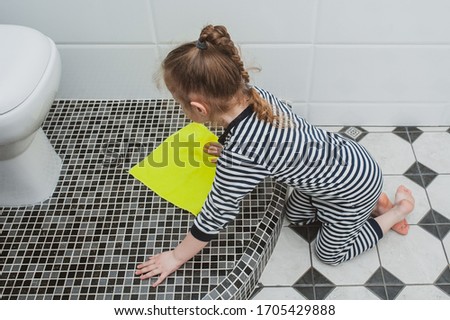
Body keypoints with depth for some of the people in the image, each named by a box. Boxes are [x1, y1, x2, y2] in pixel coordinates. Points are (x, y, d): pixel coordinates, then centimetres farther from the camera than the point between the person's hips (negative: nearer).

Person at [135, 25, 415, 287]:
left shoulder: (239, 154, -38)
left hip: (354, 187, -7)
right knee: (295, 215, 26)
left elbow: (217, 215, -24)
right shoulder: (253, 92, -16)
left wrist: (176, 257, -9)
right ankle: (374, 203, 31)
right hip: (346, 157, 7)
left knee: (330, 253, 19)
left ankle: (400, 208, 25)